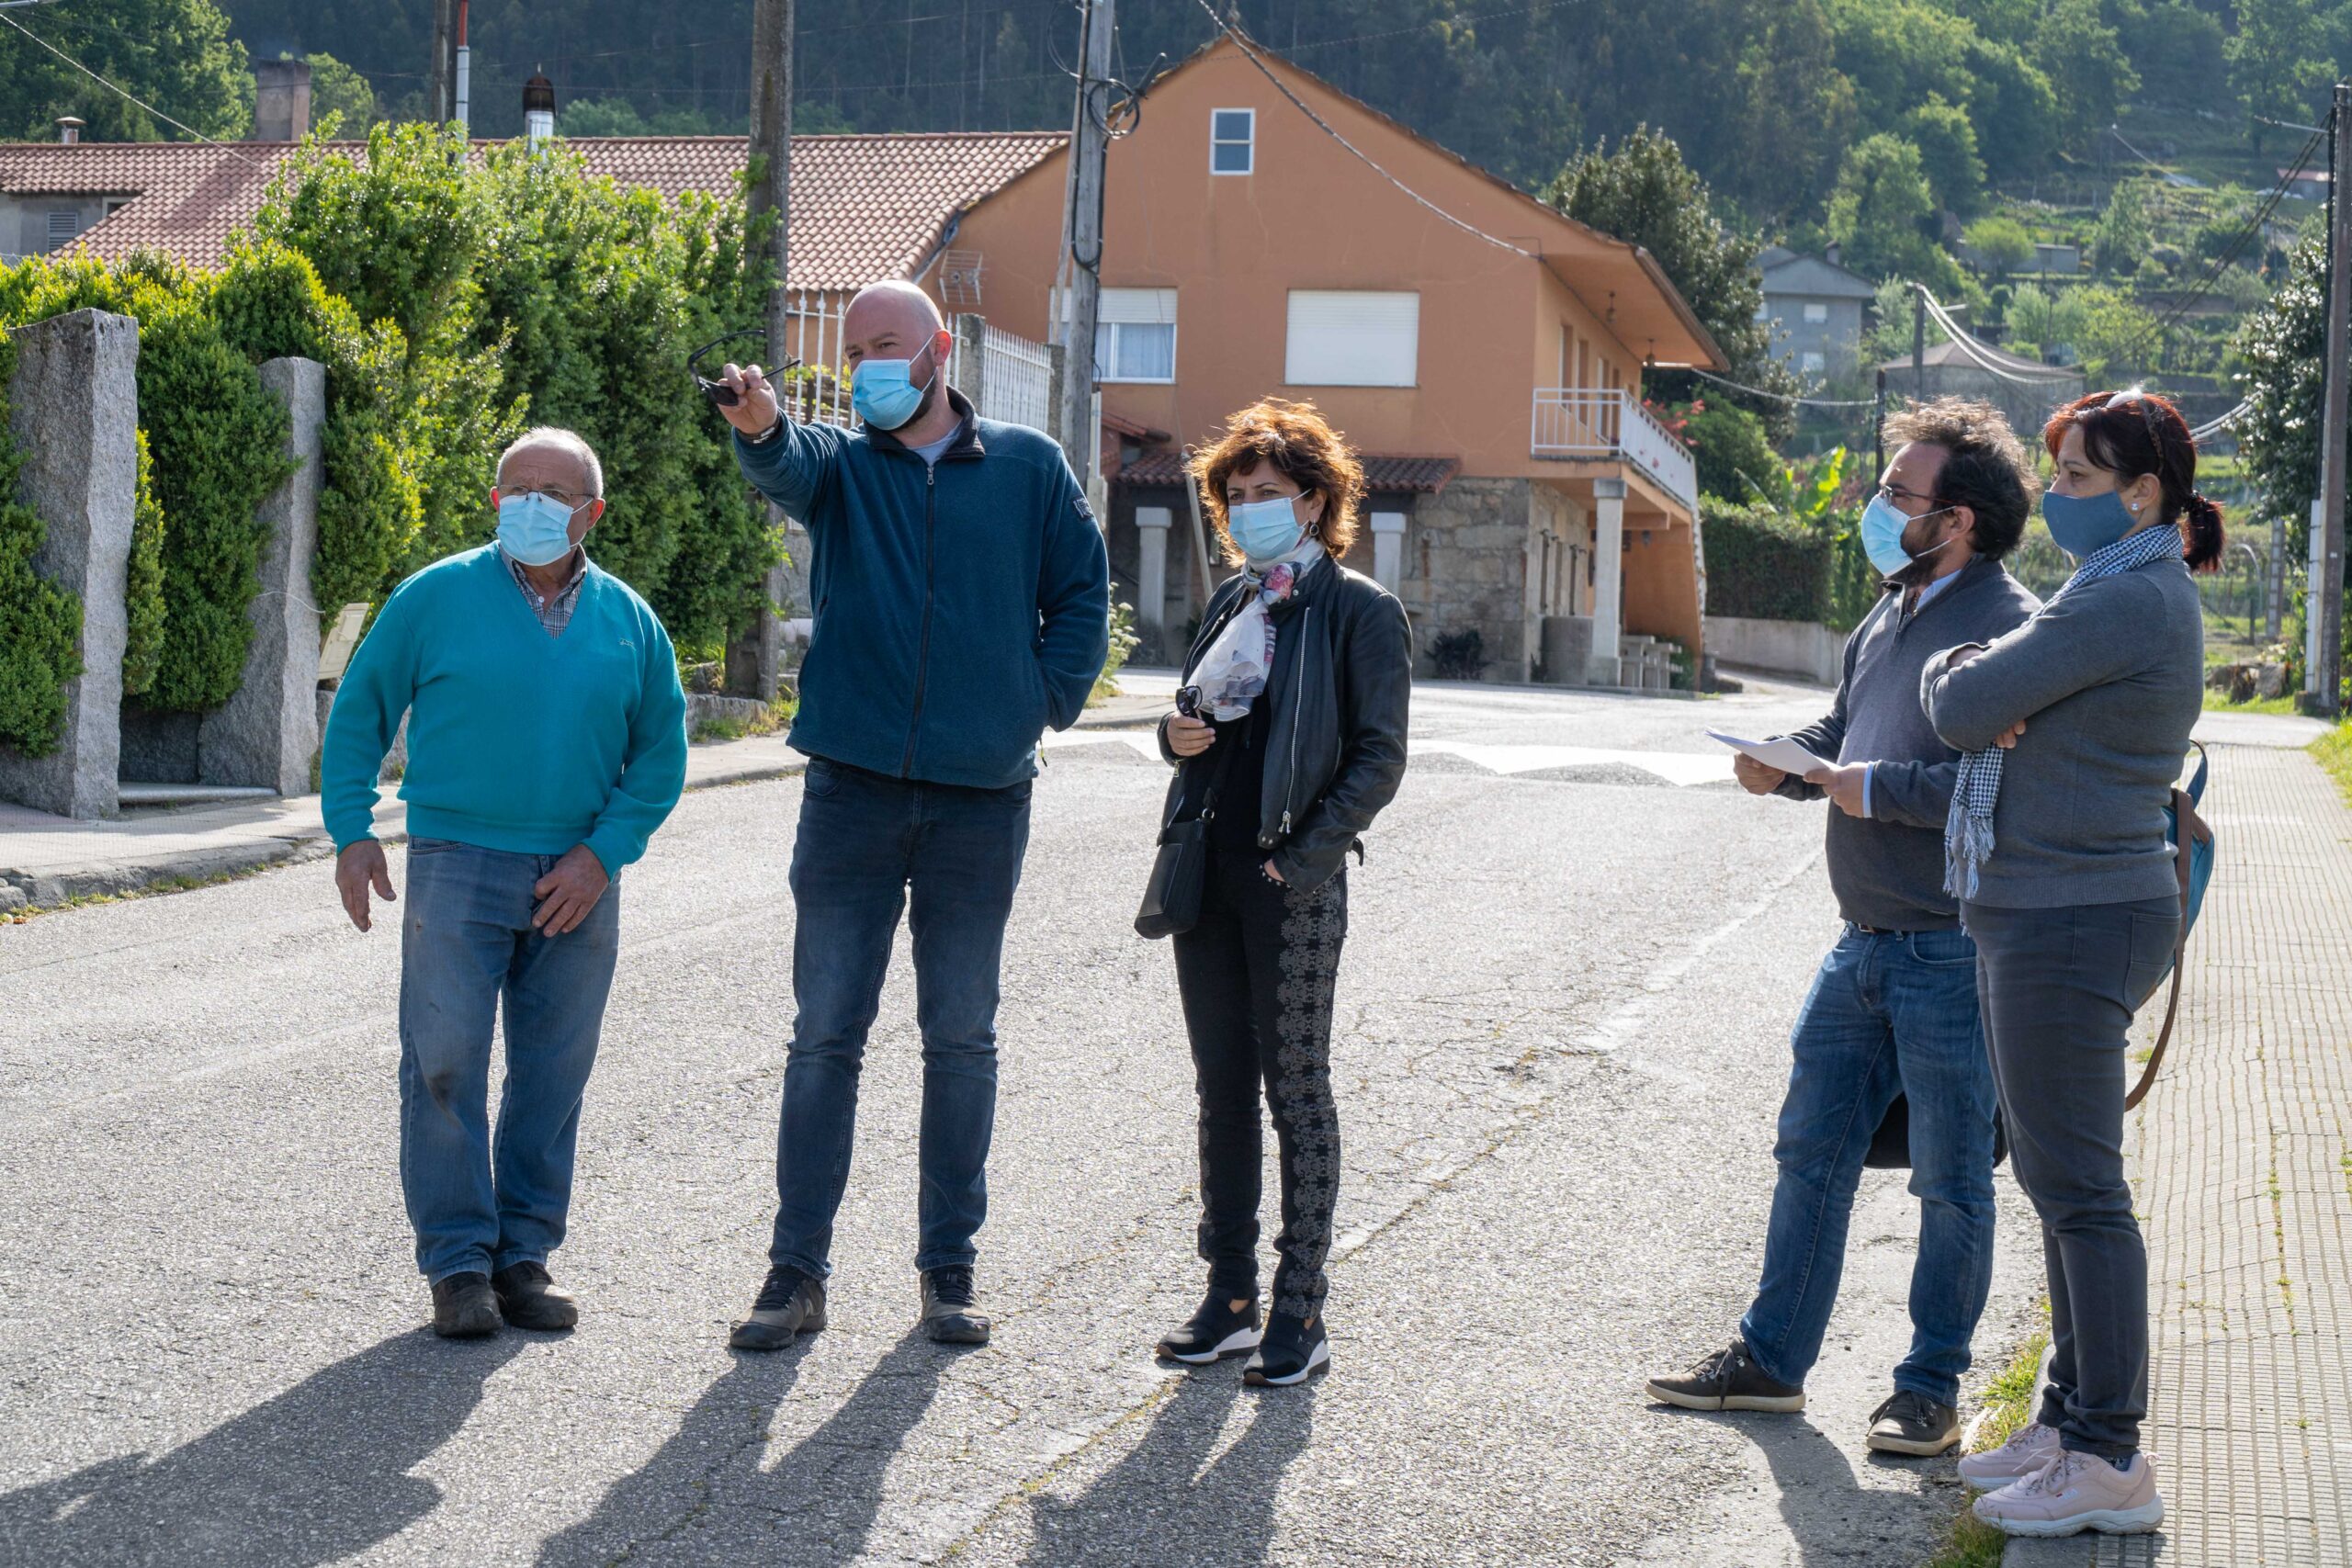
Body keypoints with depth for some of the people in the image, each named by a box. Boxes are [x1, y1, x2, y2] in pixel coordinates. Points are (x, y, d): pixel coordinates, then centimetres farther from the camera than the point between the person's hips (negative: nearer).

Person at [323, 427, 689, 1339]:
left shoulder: (628, 621, 7)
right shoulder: (436, 598, 1)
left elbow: (661, 752, 9)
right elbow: (359, 713, 6)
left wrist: (604, 852, -4)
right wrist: (352, 833, -4)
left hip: (578, 879, 2)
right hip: (458, 863, -2)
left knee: (554, 1072, 5)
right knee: (444, 1059, -8)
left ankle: (525, 1253, 15)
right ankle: (458, 1261, 0)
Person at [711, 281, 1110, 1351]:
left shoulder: (1028, 468, 6)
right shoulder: (839, 466, 4)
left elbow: (1082, 593, 12)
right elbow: (784, 469, -19)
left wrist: (1049, 702, 0)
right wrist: (758, 428, -41)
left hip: (982, 798, 0)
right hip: (853, 789, 0)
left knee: (962, 1040, 8)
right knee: (824, 1035, 1)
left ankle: (949, 1266, 17)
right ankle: (797, 1270, 7)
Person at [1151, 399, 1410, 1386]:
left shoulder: (1358, 612, -5)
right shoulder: (1232, 603, 15)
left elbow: (1379, 758, -9)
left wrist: (1304, 857, -17)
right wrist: (1177, 737, 1)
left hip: (1292, 882, -7)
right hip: (1207, 868, 7)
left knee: (1296, 1090, 0)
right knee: (1221, 1090, 9)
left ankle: (1301, 1315, 6)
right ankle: (1229, 1300, 17)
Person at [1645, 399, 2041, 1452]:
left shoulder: (2008, 626, -16)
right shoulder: (1889, 615, 13)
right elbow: (1842, 740, 22)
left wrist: (1879, 790, -20)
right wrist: (1788, 766, 1)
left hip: (1954, 954, -9)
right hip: (1864, 941, 9)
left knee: (1950, 1180, 4)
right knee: (1811, 1150, 13)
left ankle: (1930, 1390, 16)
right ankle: (1771, 1360, 24)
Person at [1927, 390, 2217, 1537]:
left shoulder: (2127, 600, -17)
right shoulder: (2122, 593, 17)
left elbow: (1961, 709, -17)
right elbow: (1987, 701, 18)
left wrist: (1952, 676, 5)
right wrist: (1981, 682, -5)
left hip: (2073, 924, -11)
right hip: (2043, 915, 11)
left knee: (2079, 1189, -7)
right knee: (2058, 1180, 16)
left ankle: (2111, 1462, -2)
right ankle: (2070, 1420, 25)